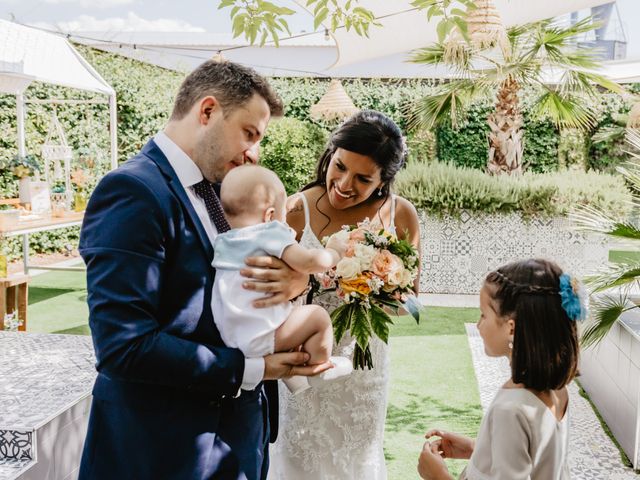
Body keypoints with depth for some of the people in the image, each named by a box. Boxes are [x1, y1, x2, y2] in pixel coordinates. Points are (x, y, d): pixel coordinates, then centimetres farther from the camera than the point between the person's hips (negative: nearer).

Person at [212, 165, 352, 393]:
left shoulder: (223, 242, 11)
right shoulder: (271, 235, -11)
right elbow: (309, 262, -19)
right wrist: (333, 252, 1)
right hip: (258, 341, -8)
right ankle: (318, 368, 18)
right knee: (318, 316, 1)